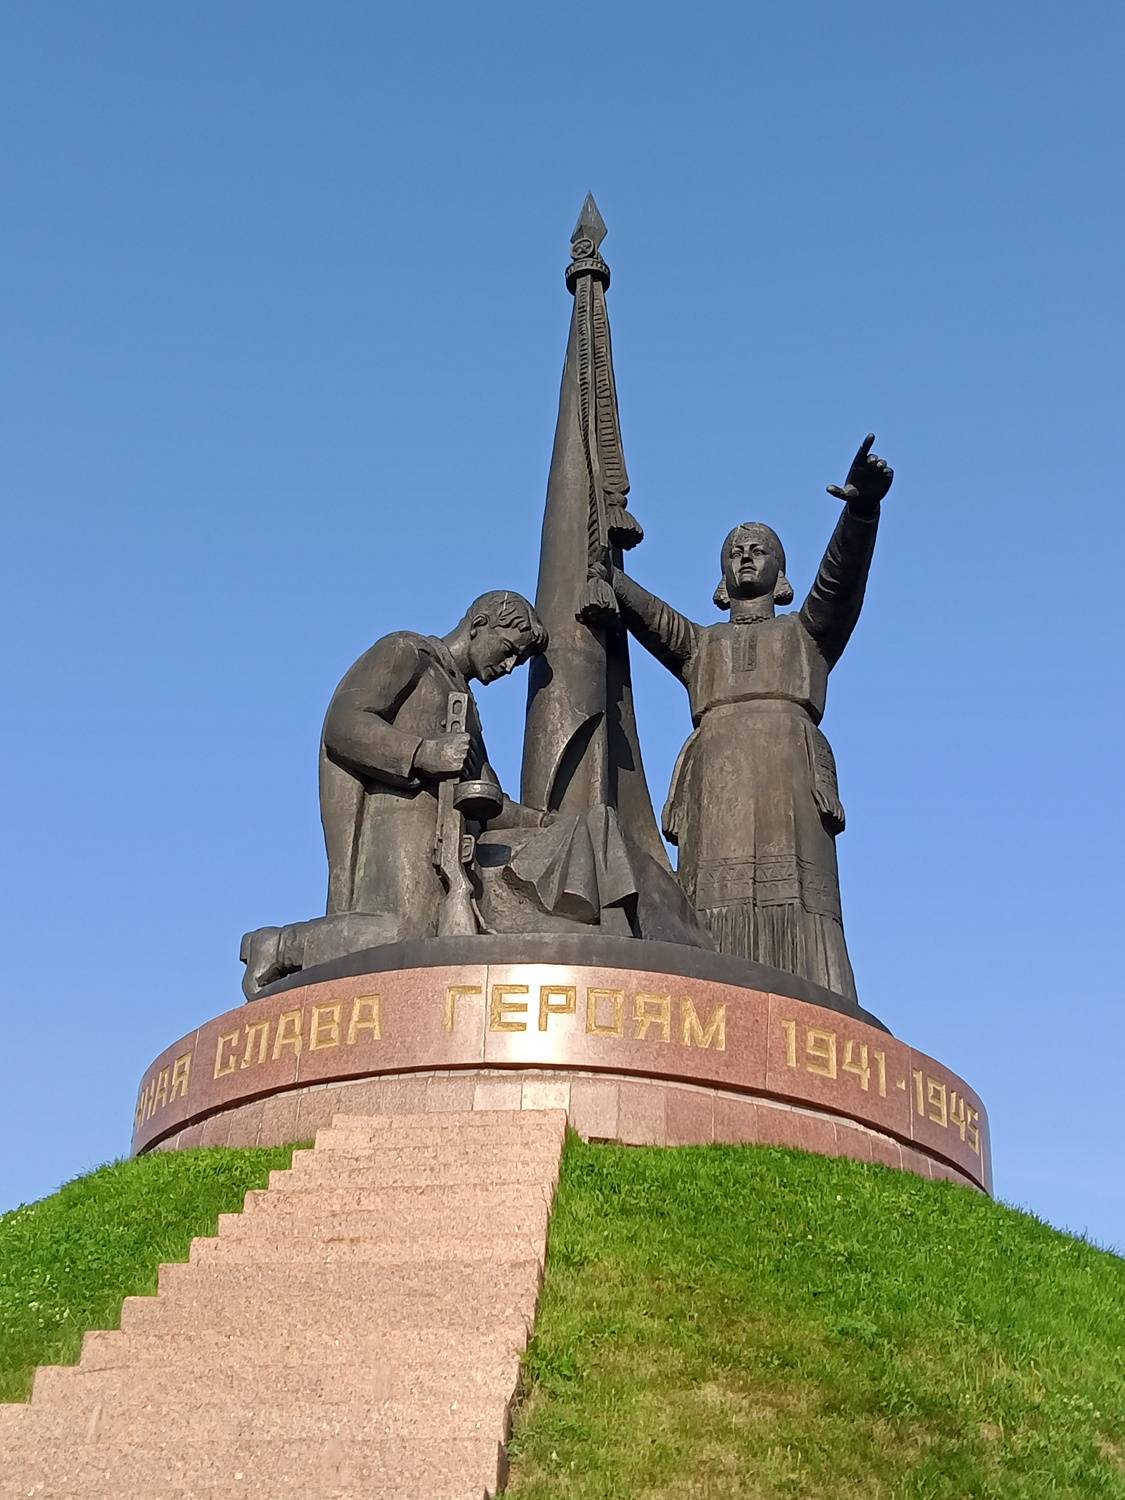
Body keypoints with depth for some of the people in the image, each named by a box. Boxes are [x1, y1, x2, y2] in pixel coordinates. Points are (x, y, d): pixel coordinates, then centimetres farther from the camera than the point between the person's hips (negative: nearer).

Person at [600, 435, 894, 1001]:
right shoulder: (698, 643, 31)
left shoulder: (808, 631, 25)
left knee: (796, 911, -17)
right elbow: (648, 614, 14)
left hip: (790, 777, -1)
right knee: (716, 918, -14)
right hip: (716, 782, 2)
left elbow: (841, 577, 6)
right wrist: (599, 571, -5)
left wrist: (863, 507, -13)